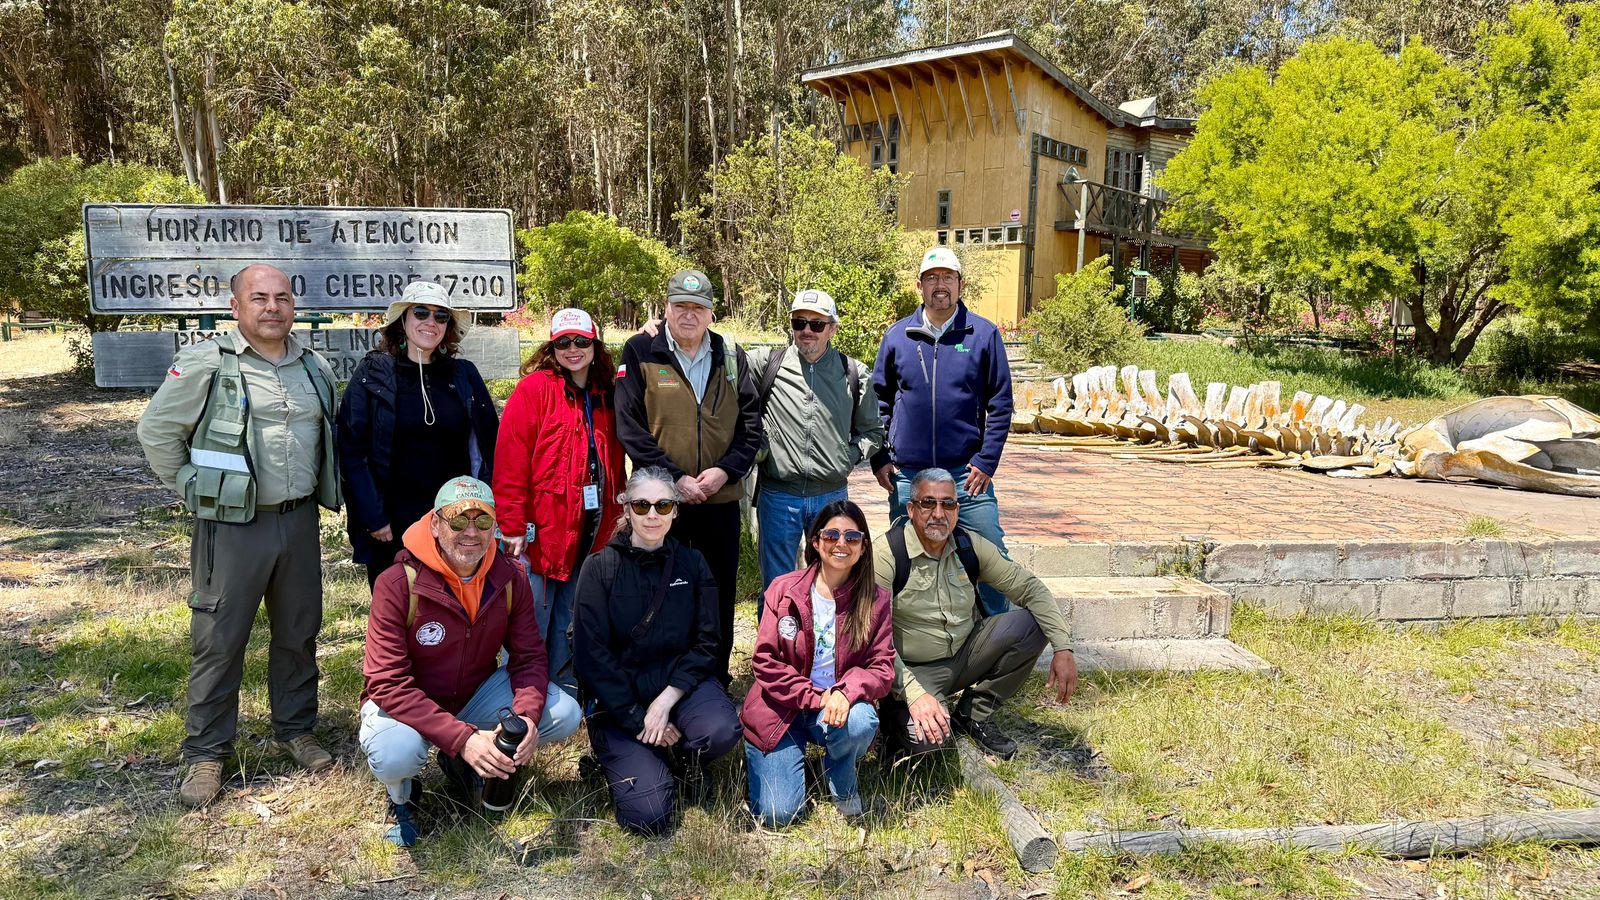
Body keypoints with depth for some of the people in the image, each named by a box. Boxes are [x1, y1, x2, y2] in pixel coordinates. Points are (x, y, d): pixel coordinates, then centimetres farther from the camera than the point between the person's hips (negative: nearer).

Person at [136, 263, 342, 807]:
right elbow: (157, 430, -2)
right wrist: (195, 489, -2)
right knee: (219, 640, 4)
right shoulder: (206, 364, -8)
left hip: (300, 521, 5)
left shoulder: (315, 368, 8)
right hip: (233, 525, -4)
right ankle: (207, 752, 18)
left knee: (299, 631, 14)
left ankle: (296, 729, 31)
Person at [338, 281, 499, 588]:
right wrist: (373, 518, -10)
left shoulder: (464, 375, 5)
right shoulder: (372, 375, -2)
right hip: (392, 530, -2)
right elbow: (351, 450, -5)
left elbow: (488, 445, 8)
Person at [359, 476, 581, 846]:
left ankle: (467, 764, 12)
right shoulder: (398, 584, -24)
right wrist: (462, 738, -36)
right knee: (396, 754, -37)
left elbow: (529, 657, -6)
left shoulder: (510, 579, -10)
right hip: (405, 703, -4)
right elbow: (388, 684, -27)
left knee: (565, 715, -14)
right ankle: (401, 795, 4)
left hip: (477, 692, 5)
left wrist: (527, 715, -29)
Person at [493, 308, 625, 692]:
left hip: (589, 531, 5)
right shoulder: (534, 388, -8)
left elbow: (614, 464, 15)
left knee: (569, 619, 16)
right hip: (540, 530, -5)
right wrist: (513, 525, -16)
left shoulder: (606, 397, 10)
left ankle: (565, 693, 28)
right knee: (530, 623, 2)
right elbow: (510, 460, -13)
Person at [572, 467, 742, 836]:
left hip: (680, 681, 2)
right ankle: (618, 757, 17)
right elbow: (592, 656, -9)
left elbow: (706, 642, -1)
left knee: (722, 731, -31)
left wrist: (667, 700, -14)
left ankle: (685, 756, 6)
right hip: (618, 697, -2)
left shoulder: (693, 564, 2)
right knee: (648, 815, -17)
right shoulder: (600, 569, -6)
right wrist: (638, 720, -14)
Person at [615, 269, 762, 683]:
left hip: (721, 498, 3)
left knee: (720, 594, 12)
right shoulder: (640, 353, -2)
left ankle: (716, 678, 28)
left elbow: (751, 424, 6)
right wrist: (674, 477, -15)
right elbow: (630, 427, -8)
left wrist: (725, 470, -10)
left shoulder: (731, 356, 7)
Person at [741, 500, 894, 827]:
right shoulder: (784, 590, -6)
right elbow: (765, 661, -8)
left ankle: (841, 782, 0)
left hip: (839, 706, 1)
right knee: (777, 814, -14)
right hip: (782, 708, -1)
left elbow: (882, 668, -8)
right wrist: (814, 698, -17)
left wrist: (846, 692, -28)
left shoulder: (875, 600, -3)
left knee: (862, 721, -35)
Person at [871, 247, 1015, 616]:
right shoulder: (897, 335, 5)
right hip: (906, 475, 2)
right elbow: (879, 401, 10)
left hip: (966, 473, -2)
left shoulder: (984, 334, 0)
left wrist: (986, 461, -7)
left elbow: (1001, 404, 1)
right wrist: (879, 459, 3)